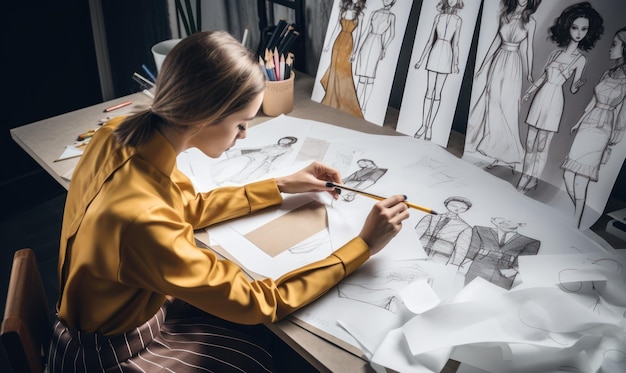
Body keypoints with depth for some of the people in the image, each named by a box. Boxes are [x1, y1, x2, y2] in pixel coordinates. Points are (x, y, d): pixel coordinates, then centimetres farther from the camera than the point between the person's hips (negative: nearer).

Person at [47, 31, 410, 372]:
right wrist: (363, 245, -22)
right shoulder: (142, 220, -40)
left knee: (258, 337, 11)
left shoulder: (121, 134, -15)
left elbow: (189, 206, 3)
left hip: (125, 310, 7)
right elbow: (257, 302, -27)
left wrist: (282, 186, 3)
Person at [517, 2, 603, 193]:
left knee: (542, 145, 0)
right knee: (530, 142, 7)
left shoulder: (580, 59, -4)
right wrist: (528, 92, 21)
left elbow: (573, 89, -2)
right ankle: (526, 177, 17)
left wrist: (578, 85, -22)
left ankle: (534, 179, 12)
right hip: (541, 97, 4)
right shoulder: (557, 52, 7)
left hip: (554, 101, -4)